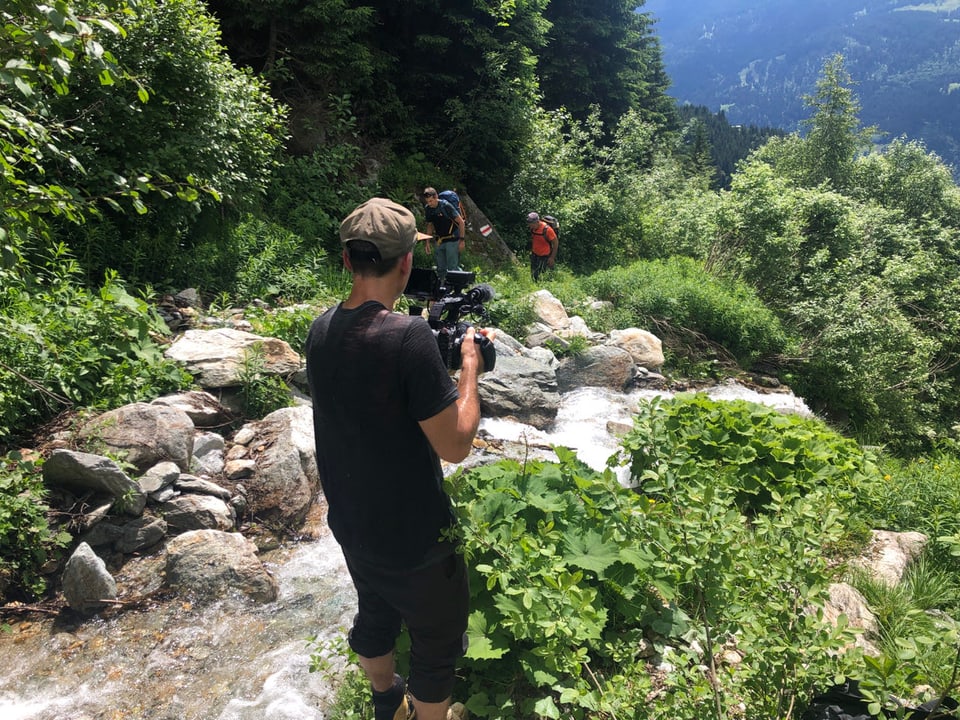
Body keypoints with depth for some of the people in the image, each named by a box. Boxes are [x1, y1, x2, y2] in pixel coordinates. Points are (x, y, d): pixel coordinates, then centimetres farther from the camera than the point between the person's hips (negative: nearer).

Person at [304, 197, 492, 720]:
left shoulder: (321, 329, -5)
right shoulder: (409, 337, -29)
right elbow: (455, 446, -25)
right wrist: (470, 365, -13)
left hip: (349, 523, 8)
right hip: (412, 539, -8)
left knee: (375, 616, 30)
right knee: (439, 640, 17)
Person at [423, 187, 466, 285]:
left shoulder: (446, 206, -17)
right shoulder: (427, 209, 0)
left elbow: (461, 222, -13)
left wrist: (461, 240, -15)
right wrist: (428, 242, 11)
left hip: (452, 240, -6)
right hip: (440, 241, 6)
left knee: (452, 267, -8)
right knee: (440, 268, 9)